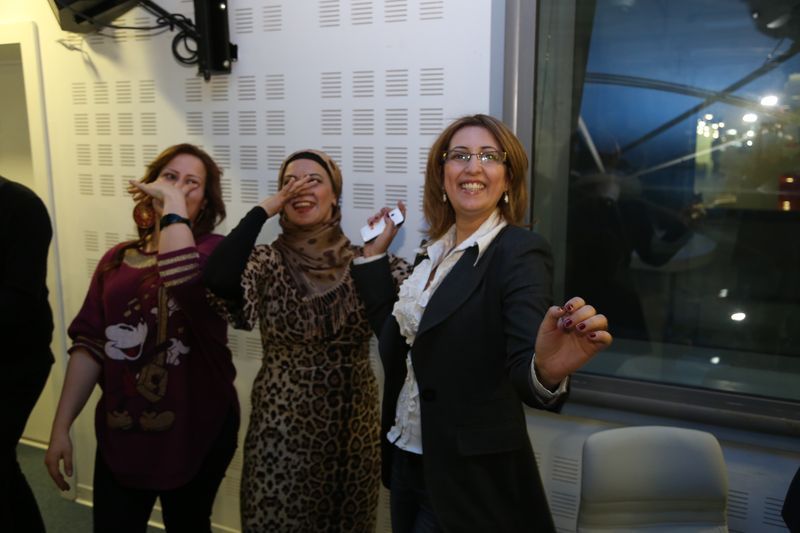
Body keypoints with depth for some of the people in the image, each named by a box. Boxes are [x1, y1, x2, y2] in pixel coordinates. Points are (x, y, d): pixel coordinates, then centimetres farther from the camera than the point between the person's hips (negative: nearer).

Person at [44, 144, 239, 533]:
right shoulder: (117, 259, 7)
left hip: (196, 429, -3)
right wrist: (61, 426, 1)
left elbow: (183, 277, -32)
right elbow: (90, 344, 3)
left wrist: (174, 204, -21)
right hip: (120, 431, 4)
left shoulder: (215, 250, -7)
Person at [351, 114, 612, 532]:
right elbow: (394, 333, 9)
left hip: (472, 475, -7)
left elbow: (522, 364, -29)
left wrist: (548, 370, -52)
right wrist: (373, 253, 7)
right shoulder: (434, 248, 4)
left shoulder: (520, 252, -17)